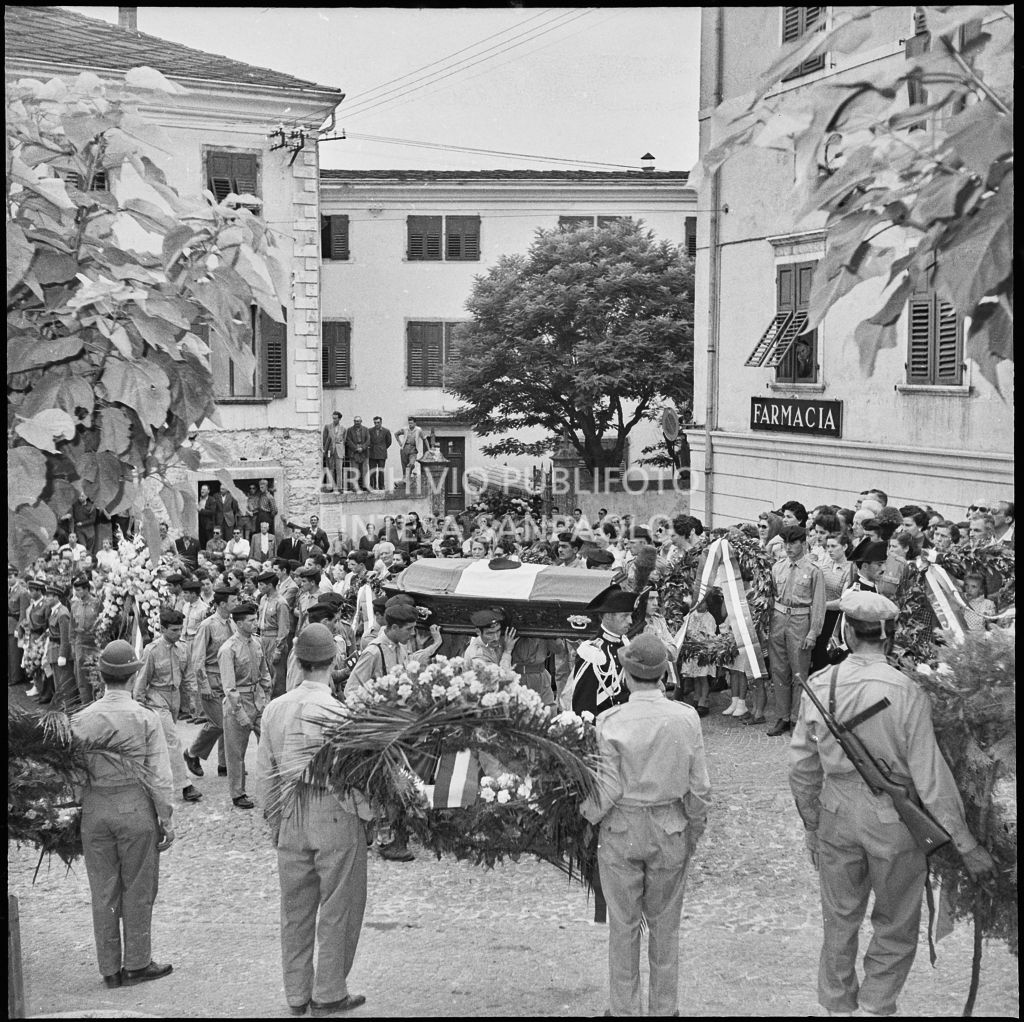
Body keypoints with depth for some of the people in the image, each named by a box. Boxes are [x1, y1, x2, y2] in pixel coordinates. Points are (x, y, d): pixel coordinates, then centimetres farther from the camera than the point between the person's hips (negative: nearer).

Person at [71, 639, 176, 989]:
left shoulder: (81, 720, -4)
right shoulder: (145, 718, -9)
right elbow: (159, 776, -8)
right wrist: (166, 821, 0)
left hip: (94, 810, 2)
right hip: (136, 807, -2)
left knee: (103, 891, 11)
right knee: (138, 889, 11)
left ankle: (110, 969, 19)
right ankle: (136, 964, 18)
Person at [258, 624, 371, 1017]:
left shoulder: (275, 708, 0)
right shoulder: (338, 711, -17)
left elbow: (266, 771, 7)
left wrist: (274, 820, 18)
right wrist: (368, 814, 1)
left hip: (291, 817, 5)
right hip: (336, 817, -5)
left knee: (295, 908, 15)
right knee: (338, 908, 9)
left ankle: (297, 995, 25)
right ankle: (329, 994, 17)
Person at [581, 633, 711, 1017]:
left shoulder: (611, 721, -16)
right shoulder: (686, 718, -10)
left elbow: (607, 789, -14)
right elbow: (698, 787, -3)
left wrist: (586, 820, 3)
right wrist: (695, 828, 12)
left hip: (621, 831, -2)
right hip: (670, 831, 2)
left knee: (623, 925, 13)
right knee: (665, 925, 17)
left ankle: (624, 1009, 23)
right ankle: (665, 1008, 27)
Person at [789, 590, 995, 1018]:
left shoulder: (819, 686, -8)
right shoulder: (906, 693, -19)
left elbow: (802, 767, 1)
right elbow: (930, 778, -16)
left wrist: (812, 825, 16)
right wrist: (966, 845, -7)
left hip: (837, 813, 4)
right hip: (892, 821, -3)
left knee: (839, 920, 20)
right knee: (895, 927, 16)